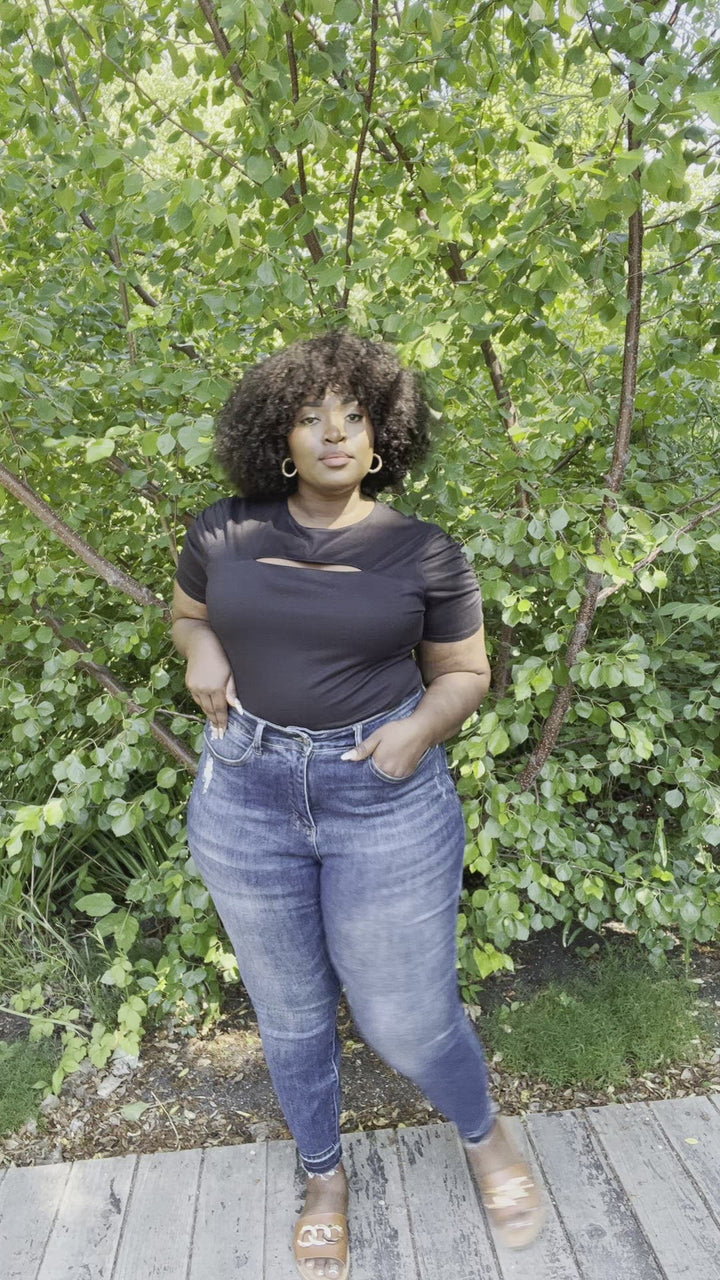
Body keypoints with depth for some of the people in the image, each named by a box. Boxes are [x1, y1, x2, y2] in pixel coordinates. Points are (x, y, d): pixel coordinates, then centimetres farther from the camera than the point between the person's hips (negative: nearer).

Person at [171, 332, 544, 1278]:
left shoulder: (425, 552, -5)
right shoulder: (225, 532, 0)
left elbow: (465, 671, 5)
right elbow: (186, 610, 18)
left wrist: (426, 724, -15)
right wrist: (200, 647, -5)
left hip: (386, 801, -2)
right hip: (245, 795, 3)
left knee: (408, 1020, 11)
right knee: (290, 1015, 19)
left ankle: (484, 1133, 49)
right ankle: (325, 1176, 51)